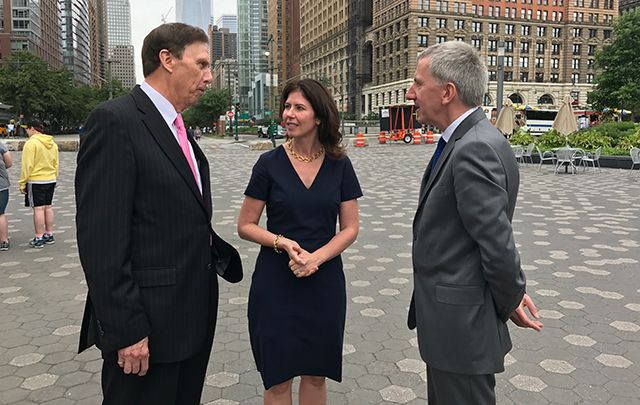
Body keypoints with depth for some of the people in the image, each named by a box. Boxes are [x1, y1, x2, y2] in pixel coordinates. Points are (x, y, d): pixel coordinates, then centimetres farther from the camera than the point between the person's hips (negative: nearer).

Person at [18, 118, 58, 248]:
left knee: (38, 208, -4)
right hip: (51, 180, 7)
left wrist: (22, 183, -8)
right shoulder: (52, 143, 10)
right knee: (48, 207, 12)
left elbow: (27, 166, -15)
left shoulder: (31, 143, -13)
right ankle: (49, 235, 18)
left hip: (36, 181, -7)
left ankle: (39, 238, -1)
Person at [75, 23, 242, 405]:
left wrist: (219, 250, 2)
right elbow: (100, 240, -20)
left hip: (192, 317, 9)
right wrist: (126, 330, -19)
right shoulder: (114, 120, -15)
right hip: (148, 324, -9)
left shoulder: (177, 130, 13)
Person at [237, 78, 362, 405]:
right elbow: (245, 226, -1)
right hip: (276, 282, -1)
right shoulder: (269, 163, -5)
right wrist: (283, 243, -18)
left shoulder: (339, 165, -1)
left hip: (324, 281, 2)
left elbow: (350, 228, 1)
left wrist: (315, 258, -15)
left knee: (316, 375, 14)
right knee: (278, 378, 9)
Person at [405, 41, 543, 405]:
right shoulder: (467, 141, 8)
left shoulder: (476, 149, -24)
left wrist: (511, 301, -7)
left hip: (460, 324, -10)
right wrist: (511, 295, 9)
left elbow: (498, 242, -23)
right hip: (453, 320, 10)